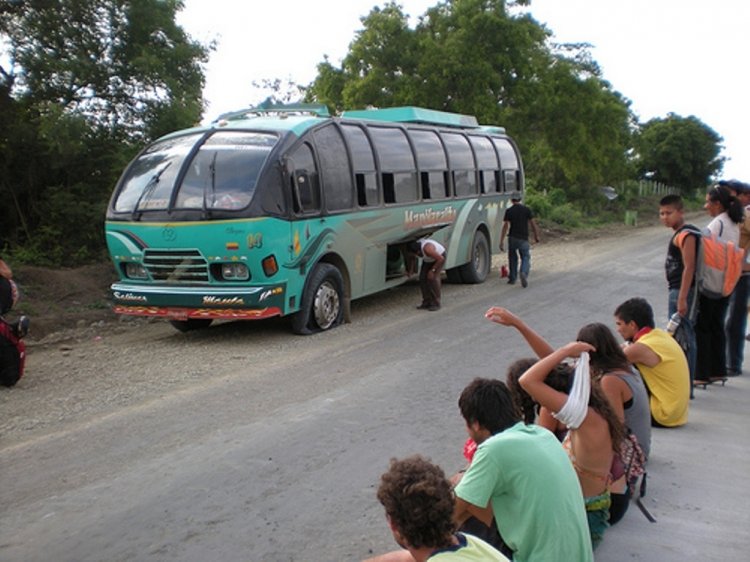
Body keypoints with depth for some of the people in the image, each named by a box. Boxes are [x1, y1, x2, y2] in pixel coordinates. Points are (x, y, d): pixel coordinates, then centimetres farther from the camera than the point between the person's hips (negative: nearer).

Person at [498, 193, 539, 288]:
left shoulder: (509, 211, -1)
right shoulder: (526, 209, 1)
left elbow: (505, 226, -6)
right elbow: (533, 224, 0)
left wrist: (501, 242, -5)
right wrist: (536, 236, 13)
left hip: (512, 238, 1)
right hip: (523, 238, -1)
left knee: (513, 258, 15)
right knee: (526, 257, 5)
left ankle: (512, 279, 22)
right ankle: (524, 273, -22)